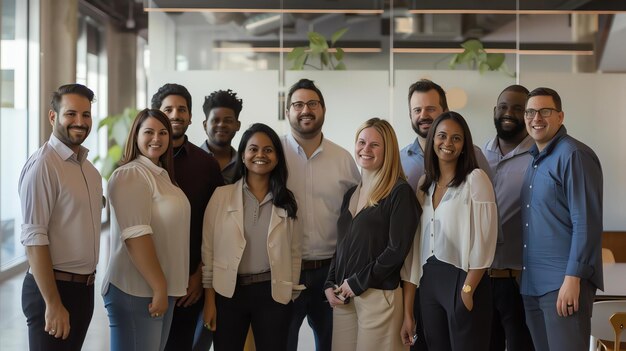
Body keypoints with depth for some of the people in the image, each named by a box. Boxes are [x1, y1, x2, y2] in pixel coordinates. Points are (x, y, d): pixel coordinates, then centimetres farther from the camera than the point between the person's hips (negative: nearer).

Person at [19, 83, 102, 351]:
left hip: (84, 287, 8)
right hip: (54, 288, -8)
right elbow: (33, 239, -20)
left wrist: (87, 283, 15)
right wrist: (53, 304, -21)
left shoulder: (88, 168, 10)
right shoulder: (43, 165, -16)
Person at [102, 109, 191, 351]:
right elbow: (135, 236, -21)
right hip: (137, 293, -9)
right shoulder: (130, 175, -13)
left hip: (162, 289, 9)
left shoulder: (162, 175, 14)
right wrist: (159, 287, -19)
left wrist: (166, 287, 16)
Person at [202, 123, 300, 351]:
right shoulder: (221, 196, -2)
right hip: (228, 291, -1)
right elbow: (208, 249, -1)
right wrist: (209, 299, -3)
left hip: (273, 293, 1)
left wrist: (293, 294, 3)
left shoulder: (287, 201, 3)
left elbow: (294, 252, 6)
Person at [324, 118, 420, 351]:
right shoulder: (351, 193, 14)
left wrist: (356, 283, -12)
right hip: (343, 295, 6)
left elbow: (397, 250, -14)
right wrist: (330, 284, 3)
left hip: (379, 294, -6)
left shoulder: (400, 192, -8)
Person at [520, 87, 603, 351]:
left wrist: (573, 278, -20)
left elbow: (586, 222, -16)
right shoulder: (535, 160, 15)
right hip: (532, 283, 8)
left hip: (565, 282, -8)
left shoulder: (574, 155, -10)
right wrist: (527, 276, 11)